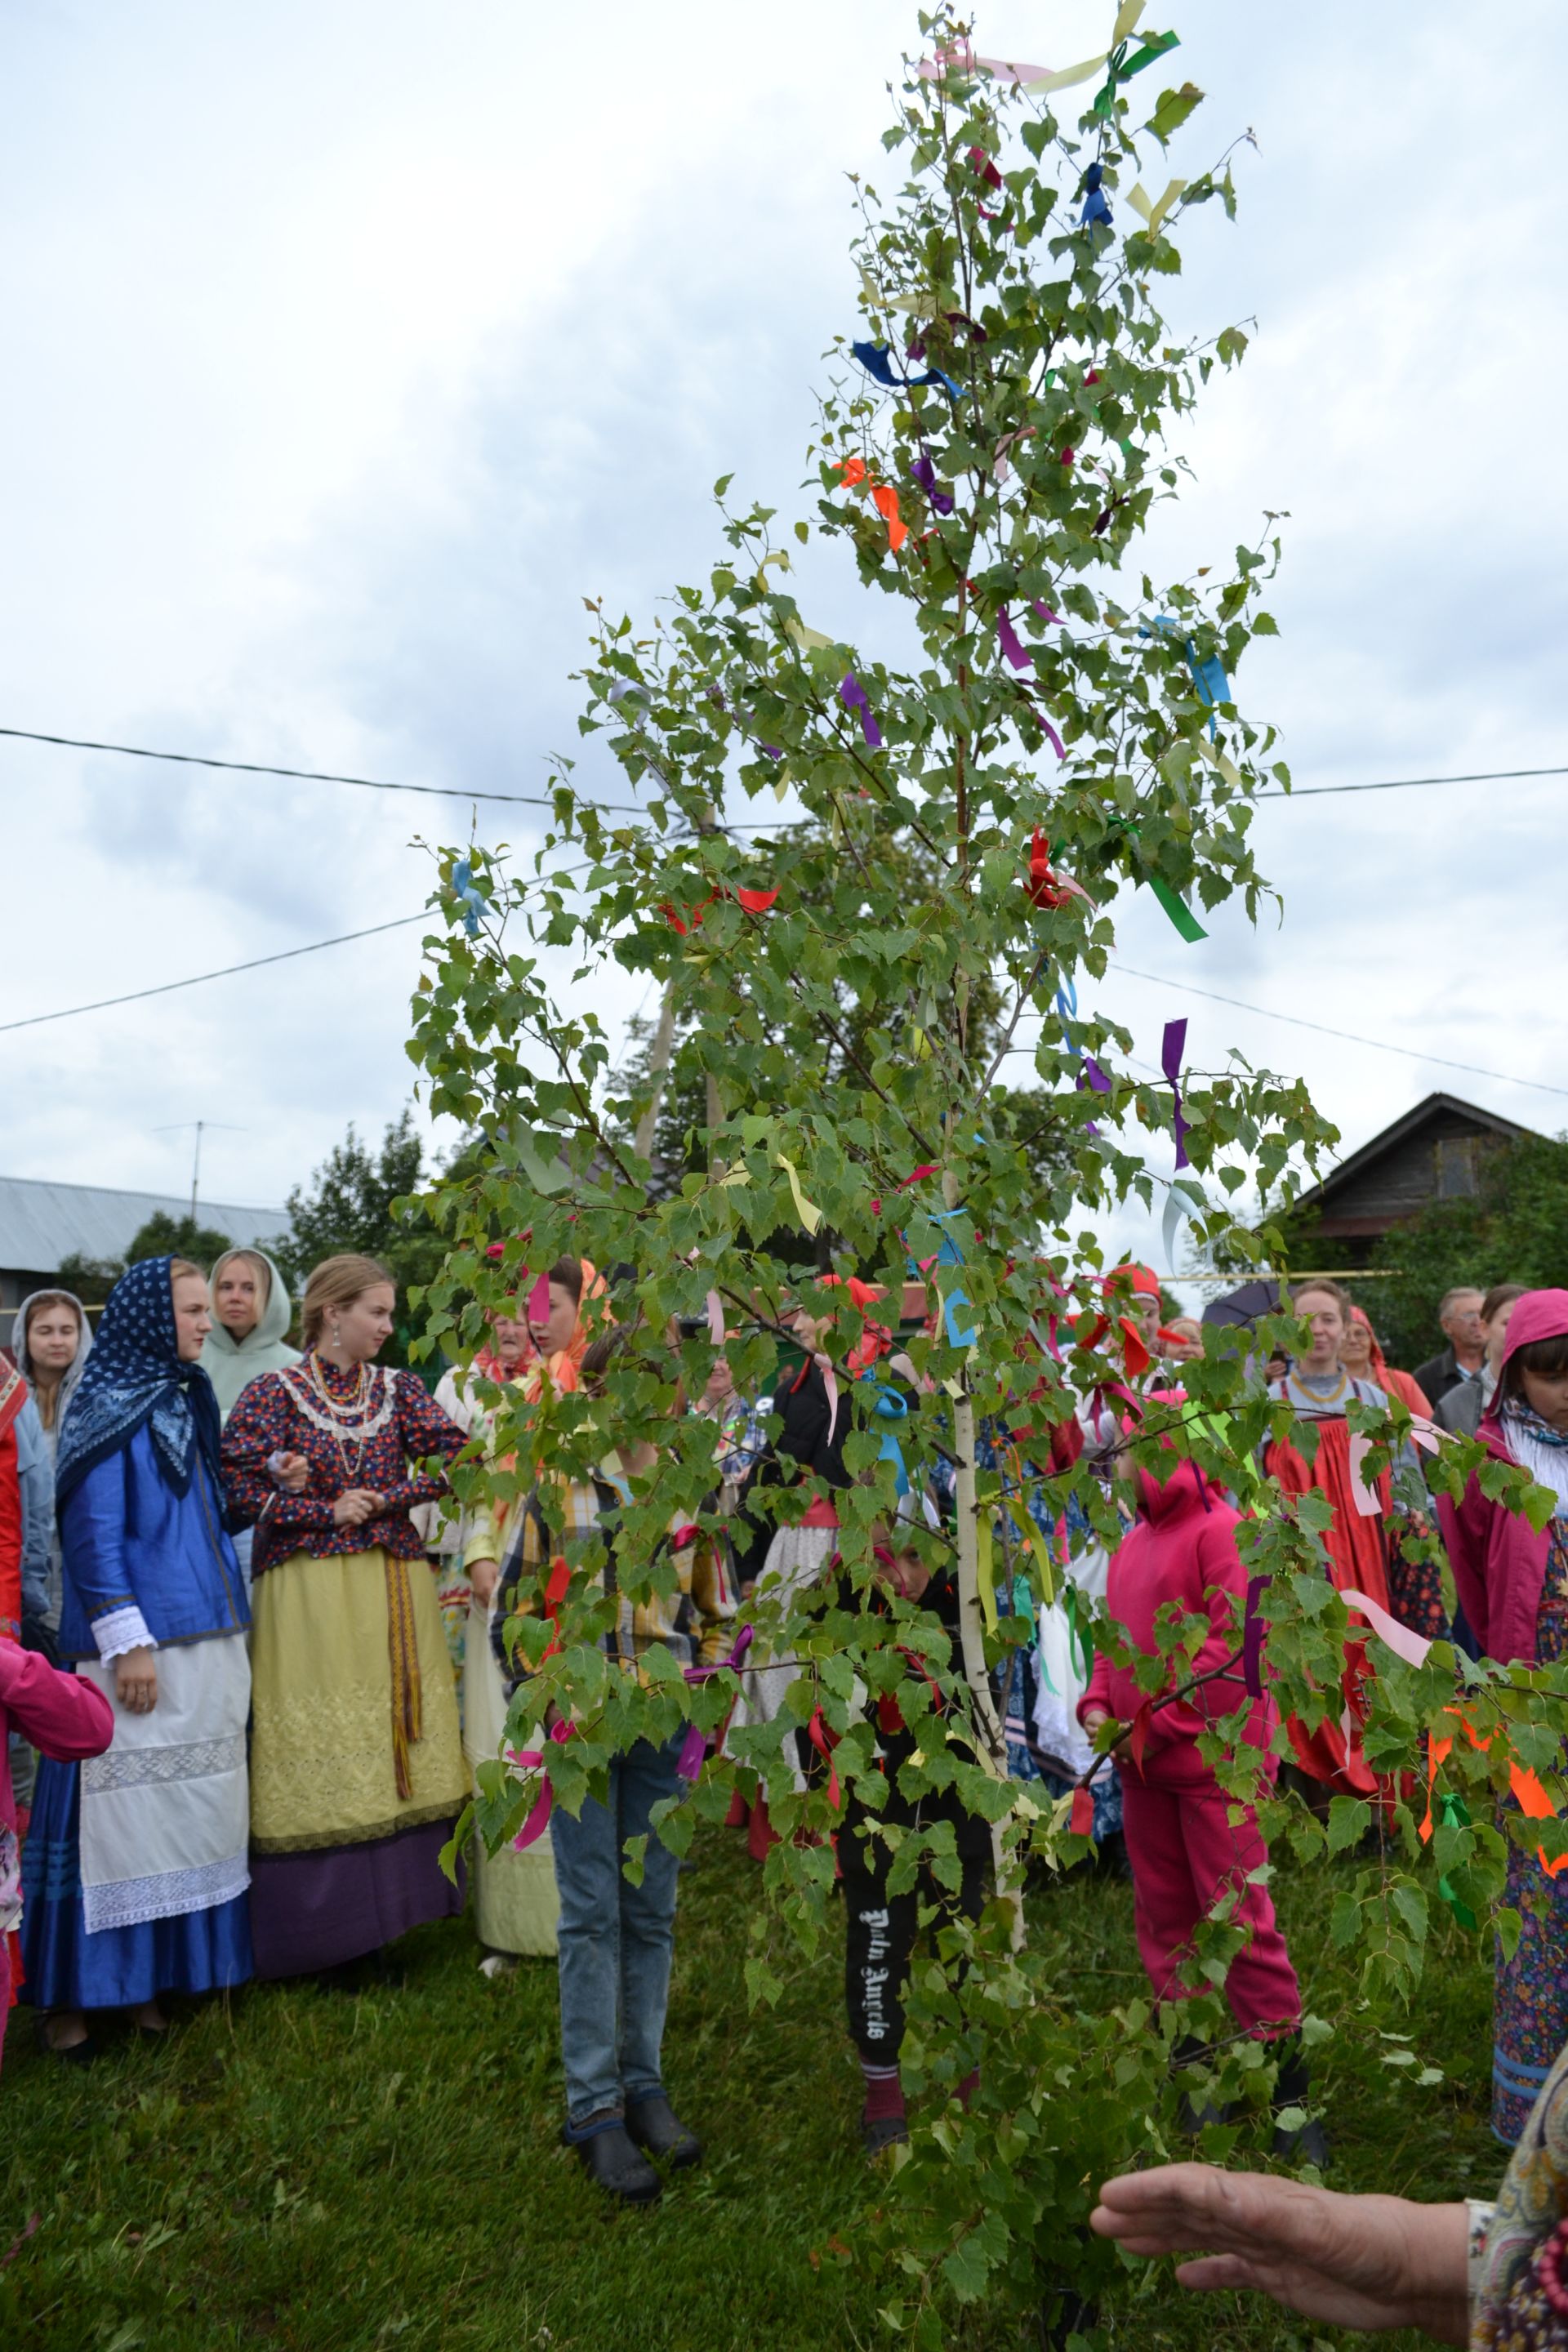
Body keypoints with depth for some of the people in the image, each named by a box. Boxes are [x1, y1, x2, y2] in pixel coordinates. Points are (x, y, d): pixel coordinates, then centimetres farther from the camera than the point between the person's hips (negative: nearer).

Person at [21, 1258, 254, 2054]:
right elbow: (93, 1534, -14)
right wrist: (127, 1641, -17)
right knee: (122, 1812, -1)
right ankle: (74, 1993, 14)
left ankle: (161, 1973, 24)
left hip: (207, 1644, 8)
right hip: (139, 1646, -7)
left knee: (190, 1811, 12)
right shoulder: (109, 1409, -9)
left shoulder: (185, 1400, 14)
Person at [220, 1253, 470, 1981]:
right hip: (308, 1591, -4)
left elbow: (455, 1458, -2)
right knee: (316, 1757, -1)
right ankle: (314, 1925, 12)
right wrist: (329, 1512, -11)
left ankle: (387, 1911, 18)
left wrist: (380, 1501, -11)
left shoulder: (398, 1390, 9)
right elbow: (237, 1486, -9)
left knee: (396, 1747, 5)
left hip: (395, 1590, 4)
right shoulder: (272, 1393, -1)